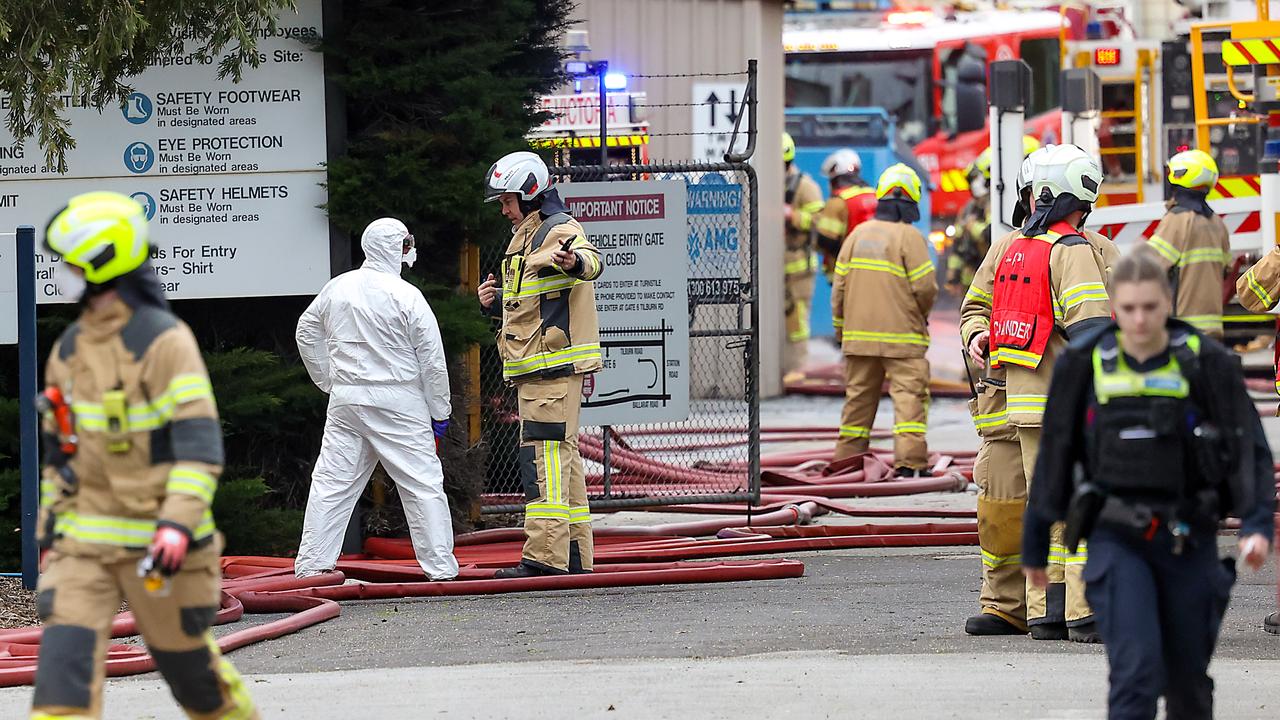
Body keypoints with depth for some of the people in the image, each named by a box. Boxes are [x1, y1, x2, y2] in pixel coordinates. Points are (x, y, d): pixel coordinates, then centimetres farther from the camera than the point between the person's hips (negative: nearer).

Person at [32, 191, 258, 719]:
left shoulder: (164, 341, -12)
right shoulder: (68, 349, 10)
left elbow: (200, 444, -18)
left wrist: (178, 524, -29)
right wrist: (48, 531, 19)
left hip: (157, 542, -5)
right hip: (83, 543, 5)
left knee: (188, 664, 10)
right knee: (63, 663, -12)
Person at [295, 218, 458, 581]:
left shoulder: (337, 288, 5)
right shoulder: (406, 296, -10)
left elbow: (307, 333, 19)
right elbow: (432, 359, -8)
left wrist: (328, 381, 26)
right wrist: (440, 412, 2)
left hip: (345, 400, 4)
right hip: (398, 402, -4)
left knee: (331, 482, 9)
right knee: (423, 483, 1)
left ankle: (311, 565, 7)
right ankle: (440, 568, -1)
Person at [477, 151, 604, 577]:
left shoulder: (559, 231, -10)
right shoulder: (525, 237, 22)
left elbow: (591, 261, -33)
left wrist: (575, 261, -56)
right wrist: (496, 302, 14)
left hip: (555, 364, -11)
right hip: (535, 369, 11)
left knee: (545, 456, -15)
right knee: (562, 456, 12)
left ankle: (545, 555, -20)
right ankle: (575, 556, 16)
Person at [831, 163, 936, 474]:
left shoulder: (857, 235, 7)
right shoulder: (909, 236, -9)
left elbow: (839, 288, 9)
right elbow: (925, 286, -11)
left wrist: (841, 327, 18)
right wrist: (921, 314, 9)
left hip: (858, 335, 5)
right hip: (901, 336, -5)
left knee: (858, 396, 14)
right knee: (910, 394, -6)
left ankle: (847, 458, 18)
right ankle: (910, 460, -17)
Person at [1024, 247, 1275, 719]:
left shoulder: (1206, 363, -4)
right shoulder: (1084, 364, 0)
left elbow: (1248, 448, -4)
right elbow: (1055, 455, 8)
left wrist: (1257, 523, -19)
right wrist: (1035, 544, 13)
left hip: (1188, 538, 1)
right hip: (1116, 538, -1)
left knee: (1189, 680, 10)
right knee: (1136, 669, -15)